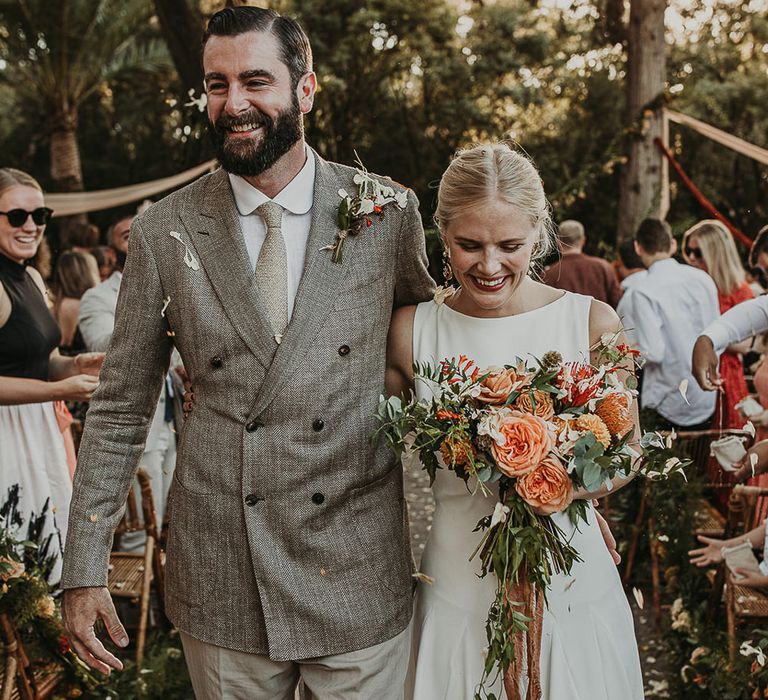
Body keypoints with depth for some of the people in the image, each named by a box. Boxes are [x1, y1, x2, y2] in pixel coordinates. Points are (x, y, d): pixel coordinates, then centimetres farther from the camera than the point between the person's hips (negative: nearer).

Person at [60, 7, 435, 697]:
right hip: (220, 583, 1)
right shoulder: (164, 232, -2)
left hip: (360, 582, 0)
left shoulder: (388, 211, -3)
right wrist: (84, 570, -1)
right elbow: (120, 409, 2)